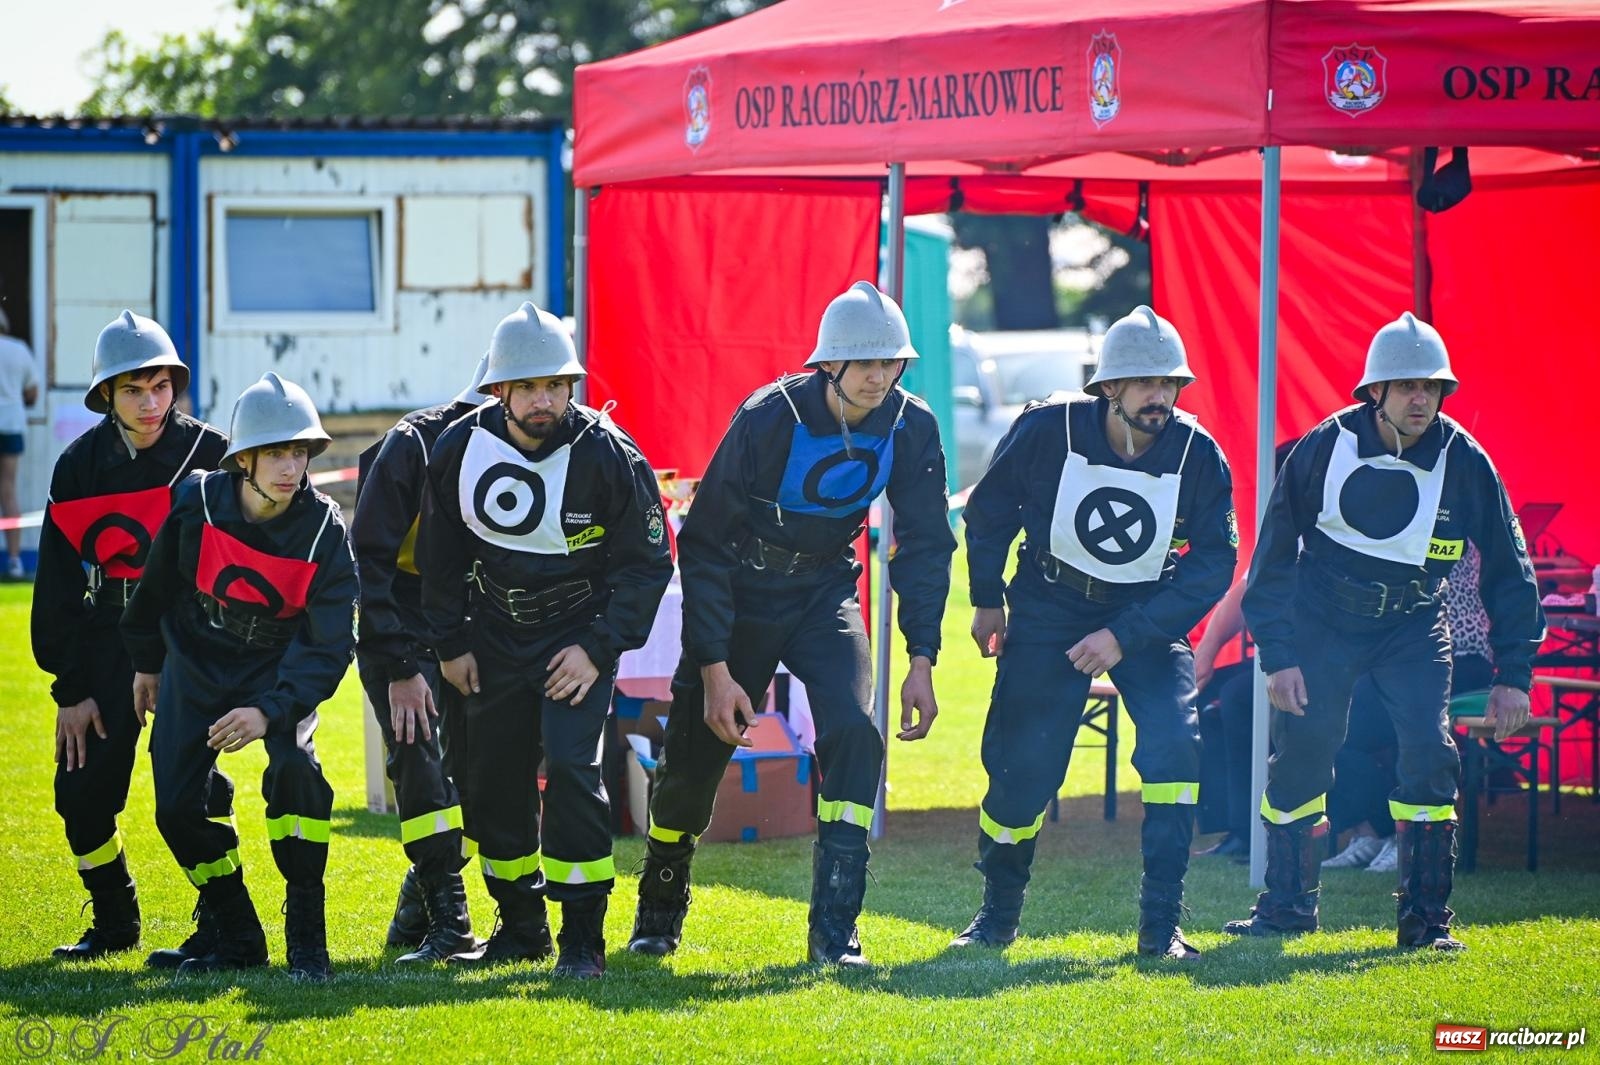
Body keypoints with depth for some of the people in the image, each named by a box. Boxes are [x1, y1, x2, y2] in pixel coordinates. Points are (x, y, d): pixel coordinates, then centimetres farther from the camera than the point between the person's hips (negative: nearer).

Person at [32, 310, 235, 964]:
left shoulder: (210, 456, -6)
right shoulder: (81, 466, 3)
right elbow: (58, 587, 6)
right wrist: (70, 688, 2)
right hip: (110, 636, 4)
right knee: (81, 792, 1)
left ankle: (221, 929, -7)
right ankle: (114, 922, 22)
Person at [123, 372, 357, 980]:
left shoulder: (324, 532, -21)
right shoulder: (198, 503, -18)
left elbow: (329, 647, -23)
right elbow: (158, 584, 2)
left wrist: (269, 711, -35)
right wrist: (146, 662, 14)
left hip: (278, 666, -2)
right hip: (196, 662, 2)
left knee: (293, 768, -28)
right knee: (176, 807, -6)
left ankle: (307, 938, -16)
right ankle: (237, 938, 14)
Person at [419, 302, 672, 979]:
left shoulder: (606, 454, -18)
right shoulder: (462, 448, -8)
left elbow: (647, 561, -11)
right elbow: (440, 553, 7)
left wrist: (599, 648, -16)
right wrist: (449, 644, 5)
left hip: (579, 634, -4)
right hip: (496, 634, 4)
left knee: (570, 766, -19)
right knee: (492, 778, 6)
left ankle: (582, 939, -10)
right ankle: (520, 926, 24)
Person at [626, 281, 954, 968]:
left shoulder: (910, 427, -15)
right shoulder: (769, 418, -25)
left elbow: (924, 545, -3)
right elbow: (704, 544, -20)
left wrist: (921, 662, -11)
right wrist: (715, 670, -23)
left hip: (825, 593, 2)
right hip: (741, 595, -2)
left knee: (854, 731, -21)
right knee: (695, 752, 2)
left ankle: (834, 930, -17)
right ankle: (658, 916, 29)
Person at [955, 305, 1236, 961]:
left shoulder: (1198, 456, -16)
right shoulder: (1048, 431, -17)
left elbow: (1213, 563, -14)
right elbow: (990, 509, 2)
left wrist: (1124, 636, -20)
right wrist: (987, 600, 6)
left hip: (1148, 612, 1)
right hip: (1050, 605, 0)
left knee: (1175, 744, -21)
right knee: (1023, 764, -7)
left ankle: (1160, 926, -14)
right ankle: (997, 916, 18)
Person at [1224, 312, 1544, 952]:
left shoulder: (1463, 461, -12)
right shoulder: (1326, 448, -13)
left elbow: (1507, 569, -2)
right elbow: (1275, 555, -3)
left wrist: (1513, 675, -5)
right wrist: (1277, 654, -8)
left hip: (1413, 626, 0)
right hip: (1323, 618, 0)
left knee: (1430, 754, -16)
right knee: (1299, 755, -2)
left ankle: (1426, 919, -5)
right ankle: (1286, 905, 18)